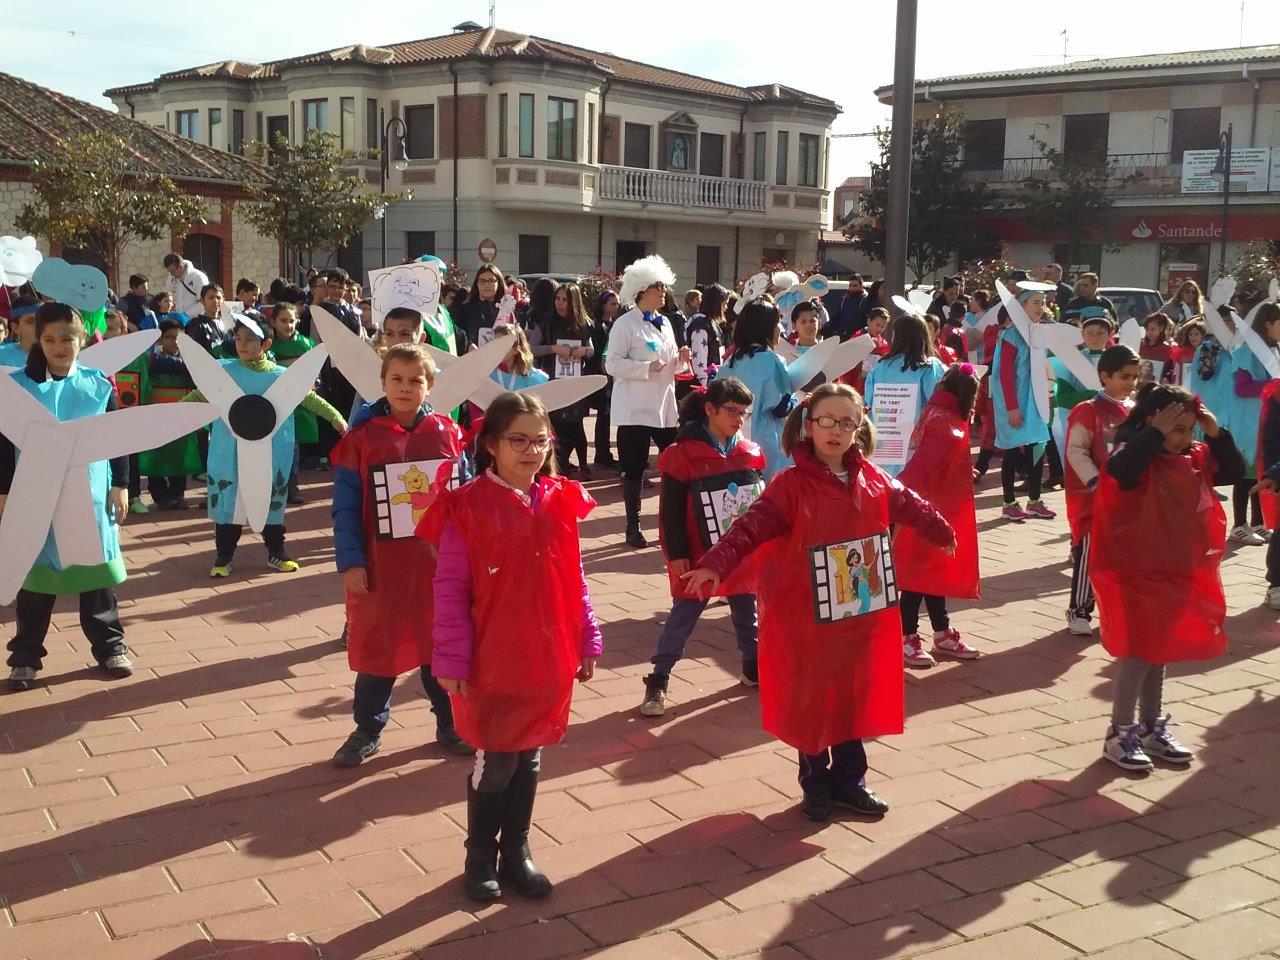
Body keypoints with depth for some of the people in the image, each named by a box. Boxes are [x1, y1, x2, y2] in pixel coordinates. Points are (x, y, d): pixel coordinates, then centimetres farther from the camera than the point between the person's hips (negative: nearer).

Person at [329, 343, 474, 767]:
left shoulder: (447, 434, 0)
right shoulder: (361, 438, -6)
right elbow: (345, 507, -6)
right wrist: (350, 562, -10)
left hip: (439, 565, 2)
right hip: (381, 568, -1)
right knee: (378, 647, 11)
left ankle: (451, 724, 28)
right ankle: (368, 730, 27)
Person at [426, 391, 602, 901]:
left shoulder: (559, 503, 2)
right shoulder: (467, 508, -11)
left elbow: (575, 582, 9)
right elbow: (450, 591, -10)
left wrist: (587, 642, 10)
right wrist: (451, 660, -12)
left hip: (549, 662, 4)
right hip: (491, 664, -4)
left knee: (529, 759, 15)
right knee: (495, 763, 6)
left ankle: (516, 853, 32)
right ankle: (481, 858, 27)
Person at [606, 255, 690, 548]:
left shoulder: (665, 323, 15)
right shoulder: (625, 324, -8)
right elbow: (612, 364, -15)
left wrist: (680, 358, 2)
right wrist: (646, 368, -22)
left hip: (665, 408, 7)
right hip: (635, 410, -6)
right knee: (634, 469, 0)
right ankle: (633, 527, 10)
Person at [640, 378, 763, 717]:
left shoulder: (750, 453, 3)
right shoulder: (684, 454, -13)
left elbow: (762, 502, 12)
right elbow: (671, 510, -11)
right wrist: (676, 555, -11)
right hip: (699, 556, -5)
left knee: (747, 613, 17)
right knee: (682, 618, -1)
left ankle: (753, 668, 36)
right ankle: (657, 682, 6)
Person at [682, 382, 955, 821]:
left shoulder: (874, 480, 3)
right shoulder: (791, 485, -14)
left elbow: (909, 506, 21)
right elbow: (751, 527, -23)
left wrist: (942, 532, 36)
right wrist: (715, 564, -37)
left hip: (861, 616, 5)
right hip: (807, 621, -5)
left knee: (855, 695, 14)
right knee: (809, 699, 7)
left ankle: (849, 781, 29)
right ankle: (816, 784, 25)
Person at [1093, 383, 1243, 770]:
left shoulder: (1195, 457, 6)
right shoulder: (1137, 455, -17)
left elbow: (1233, 472, 9)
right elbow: (1118, 468, -39)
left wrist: (1216, 434, -3)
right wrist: (1156, 434, -33)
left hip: (1179, 574, 8)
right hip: (1136, 574, -8)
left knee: (1158, 650, 16)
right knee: (1140, 651, -5)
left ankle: (1151, 728, 28)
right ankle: (1119, 734, 5)